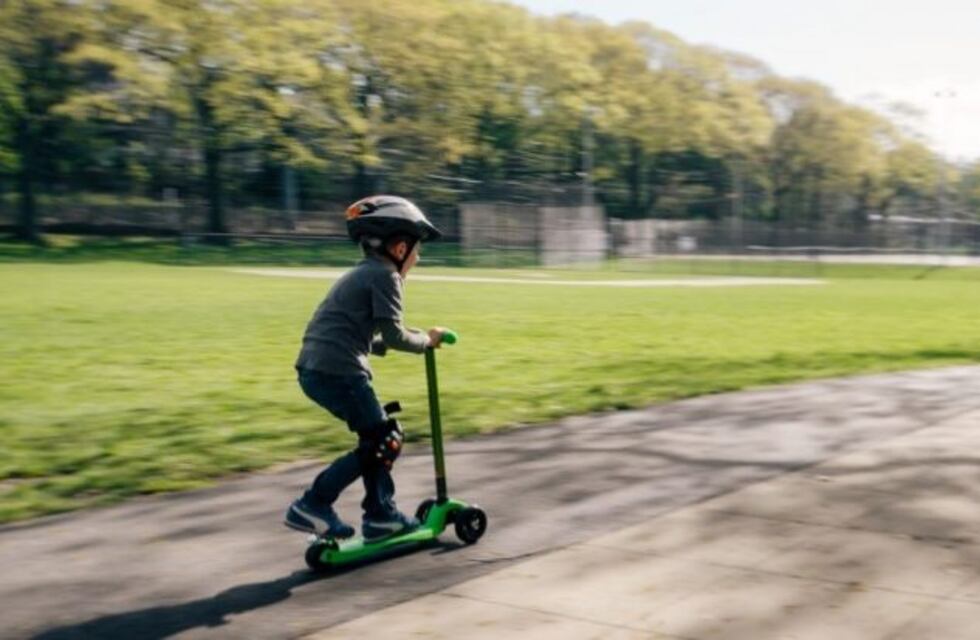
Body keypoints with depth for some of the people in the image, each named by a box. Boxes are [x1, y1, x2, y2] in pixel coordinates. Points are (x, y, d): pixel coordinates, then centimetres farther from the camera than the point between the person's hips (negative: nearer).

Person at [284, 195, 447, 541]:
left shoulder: (361, 274, 23)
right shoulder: (385, 275, -6)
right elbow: (393, 335, -11)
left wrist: (418, 339, 19)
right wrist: (426, 339, 7)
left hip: (314, 368, 10)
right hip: (337, 371, -10)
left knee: (378, 434, 18)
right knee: (382, 441, -2)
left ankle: (382, 515, 23)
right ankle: (312, 505, -2)